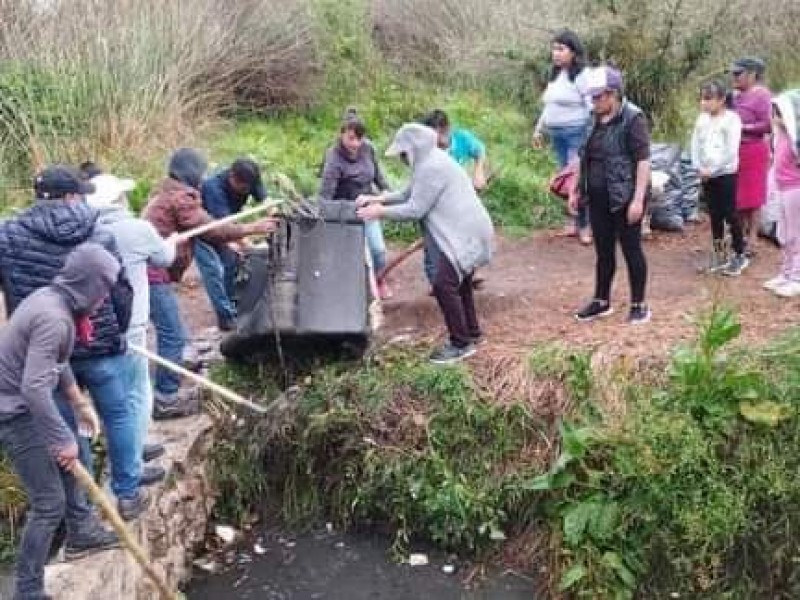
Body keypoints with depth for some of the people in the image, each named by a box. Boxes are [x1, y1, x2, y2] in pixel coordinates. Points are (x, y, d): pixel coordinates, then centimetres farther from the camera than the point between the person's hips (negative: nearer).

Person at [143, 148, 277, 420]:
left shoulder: (167, 193, 19)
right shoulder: (181, 197, -13)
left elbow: (201, 229, 21)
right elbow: (210, 229, -12)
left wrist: (231, 244, 18)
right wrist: (251, 229, -4)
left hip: (147, 271, 11)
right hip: (155, 274, -11)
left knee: (169, 334, 17)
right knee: (173, 336, -8)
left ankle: (167, 390, 25)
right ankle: (167, 400, -4)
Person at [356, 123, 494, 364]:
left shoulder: (431, 168, -18)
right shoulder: (431, 162, 16)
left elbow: (415, 209, -19)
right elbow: (408, 194, 19)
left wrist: (380, 211, -10)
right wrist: (376, 199, 8)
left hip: (465, 234, -11)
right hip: (465, 232, 11)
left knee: (444, 284, -14)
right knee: (458, 282, 22)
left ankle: (461, 344, -6)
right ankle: (471, 333, 36)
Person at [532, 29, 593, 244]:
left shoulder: (582, 75, -10)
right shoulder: (555, 75, 14)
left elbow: (593, 107, -14)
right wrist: (539, 129, 25)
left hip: (577, 134, -7)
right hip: (556, 135, 7)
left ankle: (585, 224, -1)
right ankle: (575, 220, 16)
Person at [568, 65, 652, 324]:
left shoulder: (632, 119, -13)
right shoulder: (596, 121, 10)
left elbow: (643, 161, -17)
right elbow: (585, 158, 18)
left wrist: (638, 199, -22)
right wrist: (576, 189, 16)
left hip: (624, 198, -7)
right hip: (599, 199, 7)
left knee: (631, 250, 3)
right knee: (603, 250, 14)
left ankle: (639, 305, 14)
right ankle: (601, 301, 26)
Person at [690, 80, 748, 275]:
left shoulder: (731, 118, -10)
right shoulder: (702, 119, 8)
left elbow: (730, 151, -15)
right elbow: (695, 145, 8)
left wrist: (712, 170, -15)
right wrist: (699, 168, -6)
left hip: (725, 174, -6)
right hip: (706, 175, 6)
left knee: (730, 215, -2)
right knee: (715, 216, 11)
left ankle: (740, 256, 8)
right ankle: (719, 254, 19)